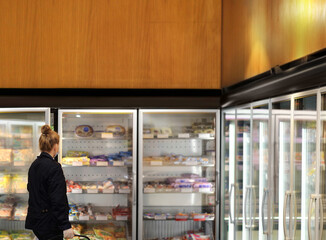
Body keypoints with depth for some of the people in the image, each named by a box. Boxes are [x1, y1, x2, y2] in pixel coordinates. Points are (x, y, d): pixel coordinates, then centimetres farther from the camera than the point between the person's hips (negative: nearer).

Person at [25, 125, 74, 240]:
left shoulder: (34, 165, 8)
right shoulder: (54, 167, -18)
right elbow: (58, 201, -22)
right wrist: (66, 226, -20)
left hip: (35, 221, 9)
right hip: (49, 224, -8)